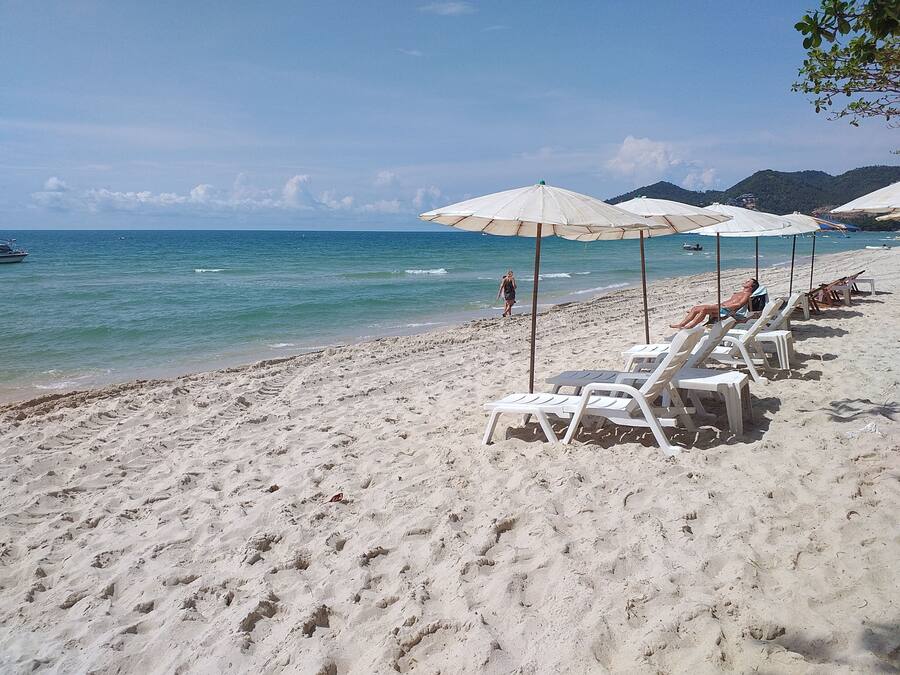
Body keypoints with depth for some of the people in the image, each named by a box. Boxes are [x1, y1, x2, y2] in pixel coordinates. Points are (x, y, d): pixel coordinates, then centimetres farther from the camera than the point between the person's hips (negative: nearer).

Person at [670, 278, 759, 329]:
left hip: (727, 311, -10)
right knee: (695, 308, -5)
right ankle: (681, 324, -14)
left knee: (704, 309, -33)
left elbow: (739, 304, -12)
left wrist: (725, 306, -16)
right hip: (720, 307, 10)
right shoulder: (740, 292, 34)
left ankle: (689, 327, -36)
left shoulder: (748, 294, 5)